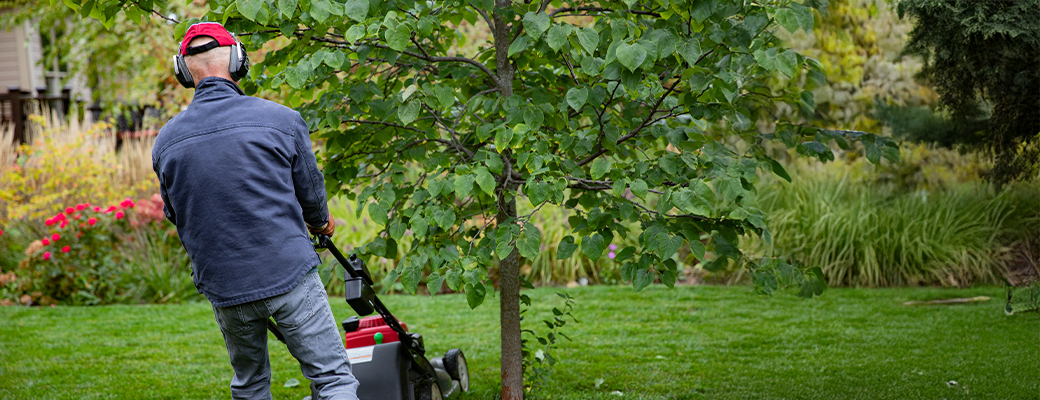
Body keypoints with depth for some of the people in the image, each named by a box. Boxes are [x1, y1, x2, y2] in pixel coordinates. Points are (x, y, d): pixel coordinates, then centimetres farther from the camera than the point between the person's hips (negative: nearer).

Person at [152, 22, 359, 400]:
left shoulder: (165, 142, 1)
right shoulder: (281, 119, -7)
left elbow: (176, 216, 13)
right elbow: (310, 189, 5)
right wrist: (321, 223, 28)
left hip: (223, 287, 3)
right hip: (290, 275, -3)